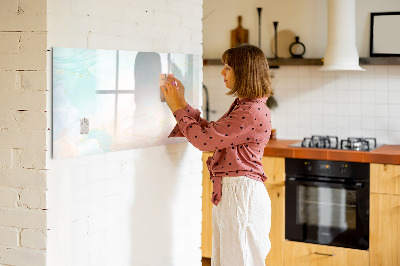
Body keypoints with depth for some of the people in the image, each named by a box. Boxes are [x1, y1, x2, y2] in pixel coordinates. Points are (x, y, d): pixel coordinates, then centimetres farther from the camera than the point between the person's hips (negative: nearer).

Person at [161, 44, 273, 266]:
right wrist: (182, 103, 15)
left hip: (242, 193, -10)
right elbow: (210, 131, 17)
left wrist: (177, 108, -7)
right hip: (228, 192, 10)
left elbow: (204, 139, -19)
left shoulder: (253, 112, -19)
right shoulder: (242, 106, 14)